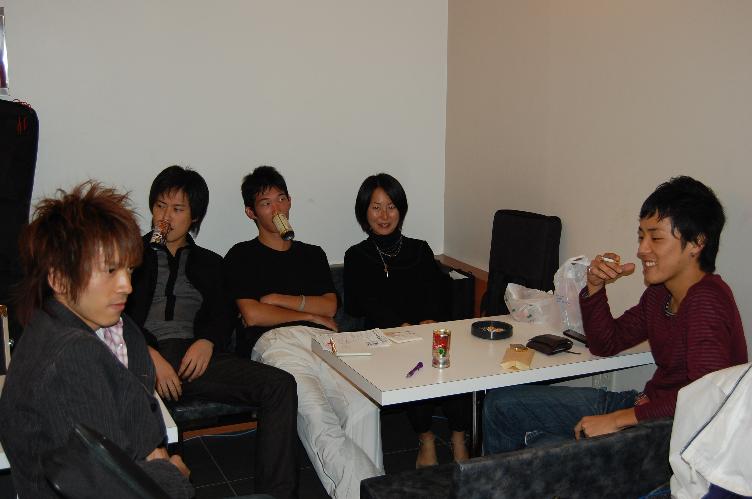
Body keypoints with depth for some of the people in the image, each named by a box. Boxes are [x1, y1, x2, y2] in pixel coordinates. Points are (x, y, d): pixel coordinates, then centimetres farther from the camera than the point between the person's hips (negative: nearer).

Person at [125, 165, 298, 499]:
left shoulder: (209, 263, 28)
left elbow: (224, 317, 15)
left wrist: (207, 342, -9)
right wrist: (149, 355, -13)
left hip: (195, 355, 3)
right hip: (141, 355, -3)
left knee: (281, 384, -22)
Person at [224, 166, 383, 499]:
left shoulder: (312, 254, 33)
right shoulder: (242, 256, 20)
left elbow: (330, 306, 18)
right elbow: (252, 314, 5)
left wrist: (280, 299, 8)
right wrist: (310, 314, 9)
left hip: (323, 339, 4)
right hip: (277, 341, -3)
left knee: (365, 406, -30)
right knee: (318, 417, -34)